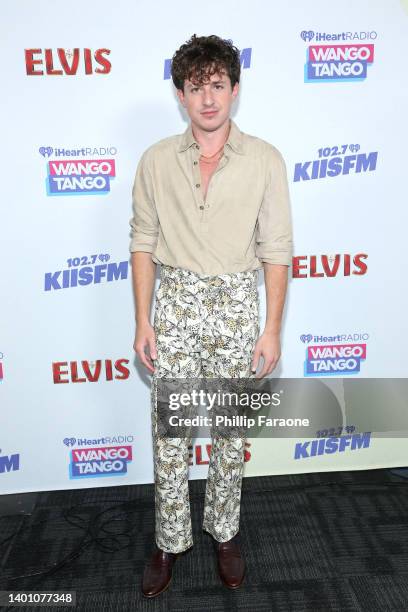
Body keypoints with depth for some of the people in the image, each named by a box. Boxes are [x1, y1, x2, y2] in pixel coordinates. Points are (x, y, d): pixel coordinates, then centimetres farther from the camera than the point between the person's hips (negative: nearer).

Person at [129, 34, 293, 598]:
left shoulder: (266, 160, -3)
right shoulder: (157, 160, 1)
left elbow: (276, 249, -2)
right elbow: (143, 242, 4)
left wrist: (272, 329, -4)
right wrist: (143, 322, -1)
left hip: (236, 306, 0)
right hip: (175, 303, 1)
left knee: (231, 429, 12)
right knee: (169, 430, 8)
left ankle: (224, 531, 36)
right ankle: (171, 541, 30)